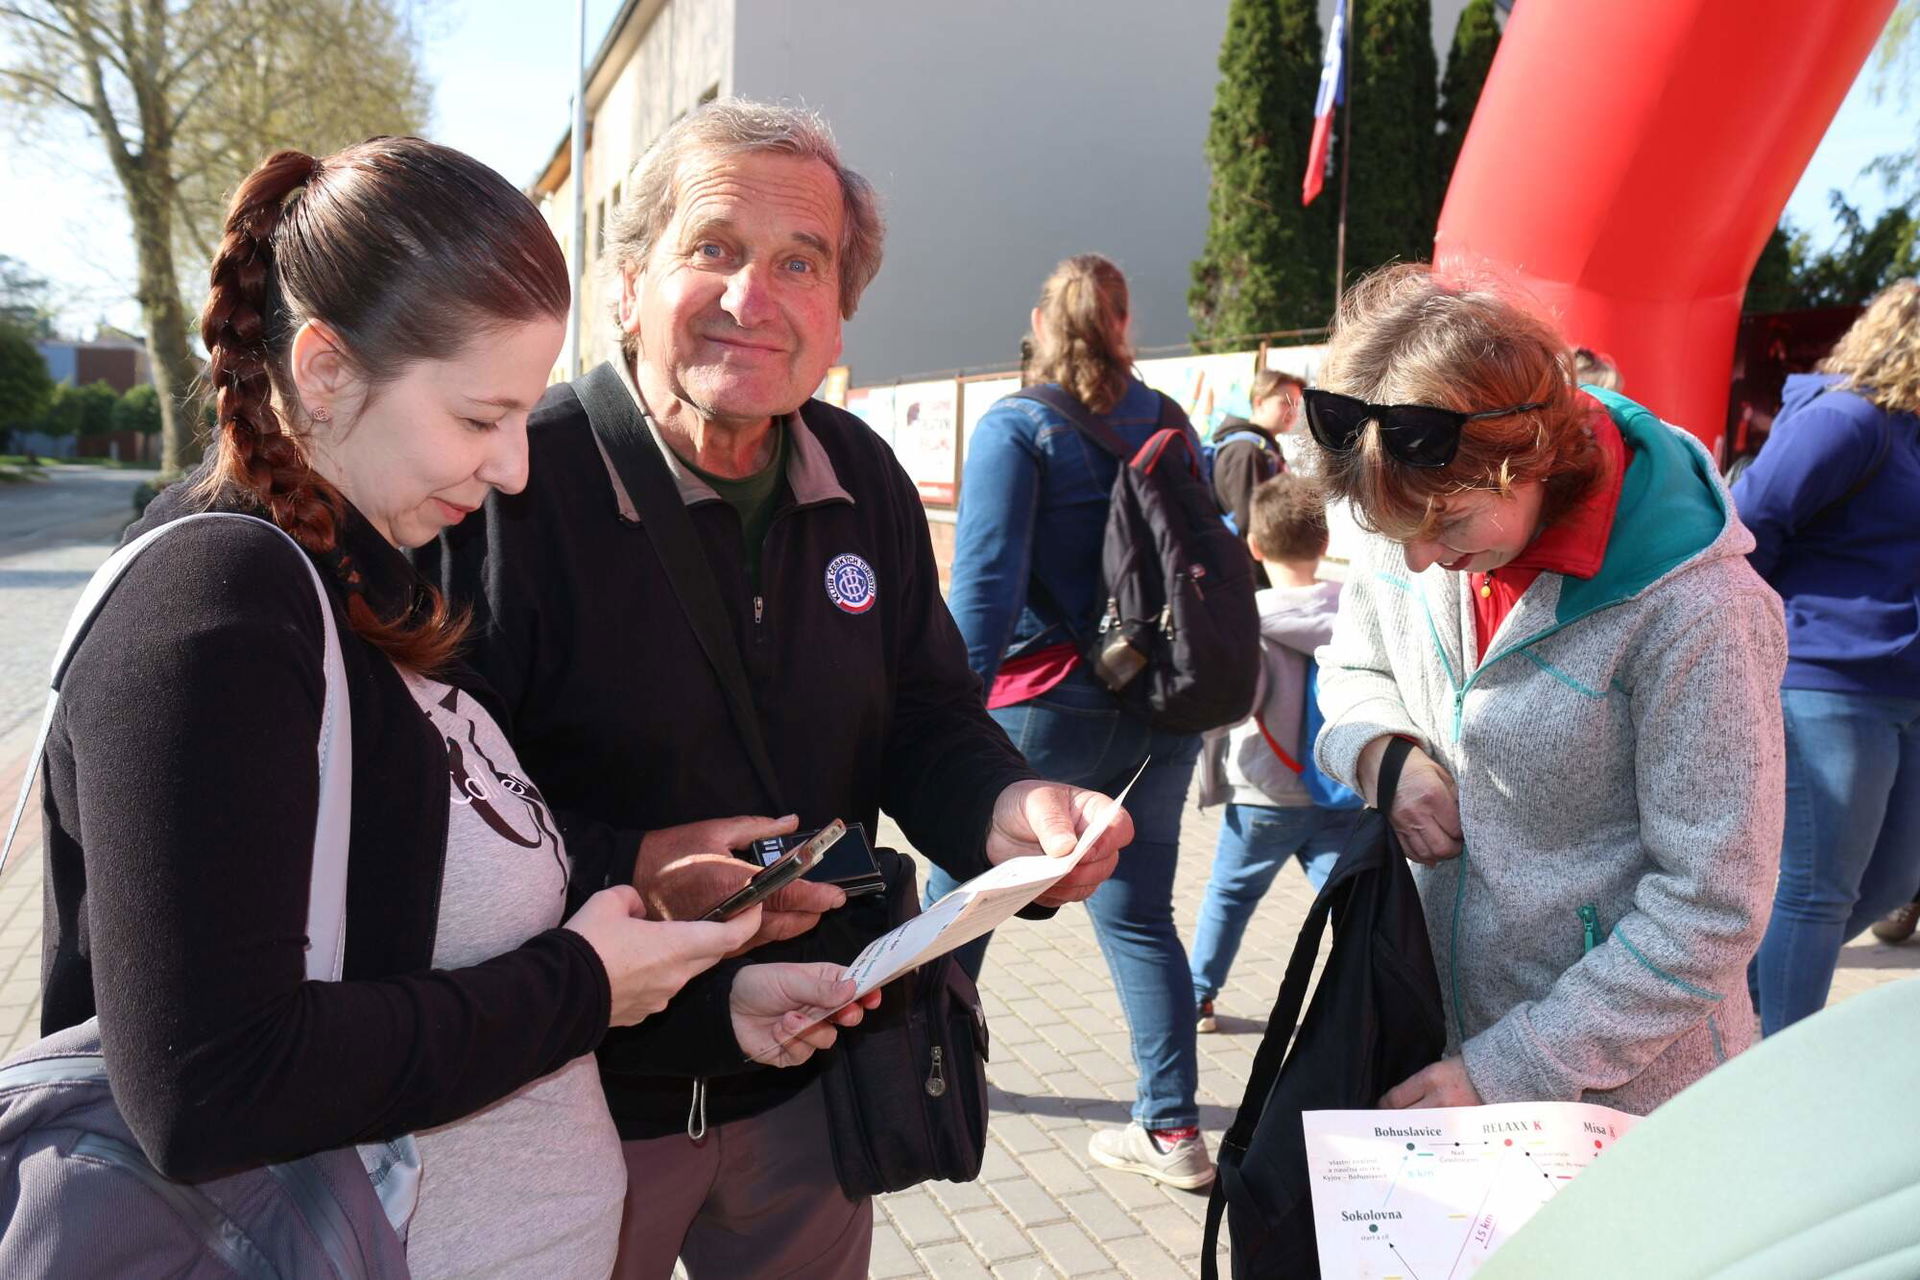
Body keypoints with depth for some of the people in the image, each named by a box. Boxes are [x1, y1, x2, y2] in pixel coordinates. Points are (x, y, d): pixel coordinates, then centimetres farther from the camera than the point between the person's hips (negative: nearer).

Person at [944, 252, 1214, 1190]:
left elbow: (985, 582, -15)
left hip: (1047, 706, -5)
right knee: (1139, 914, 12)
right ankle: (1172, 1128, 14)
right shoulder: (1169, 427, 9)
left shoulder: (1015, 427, -7)